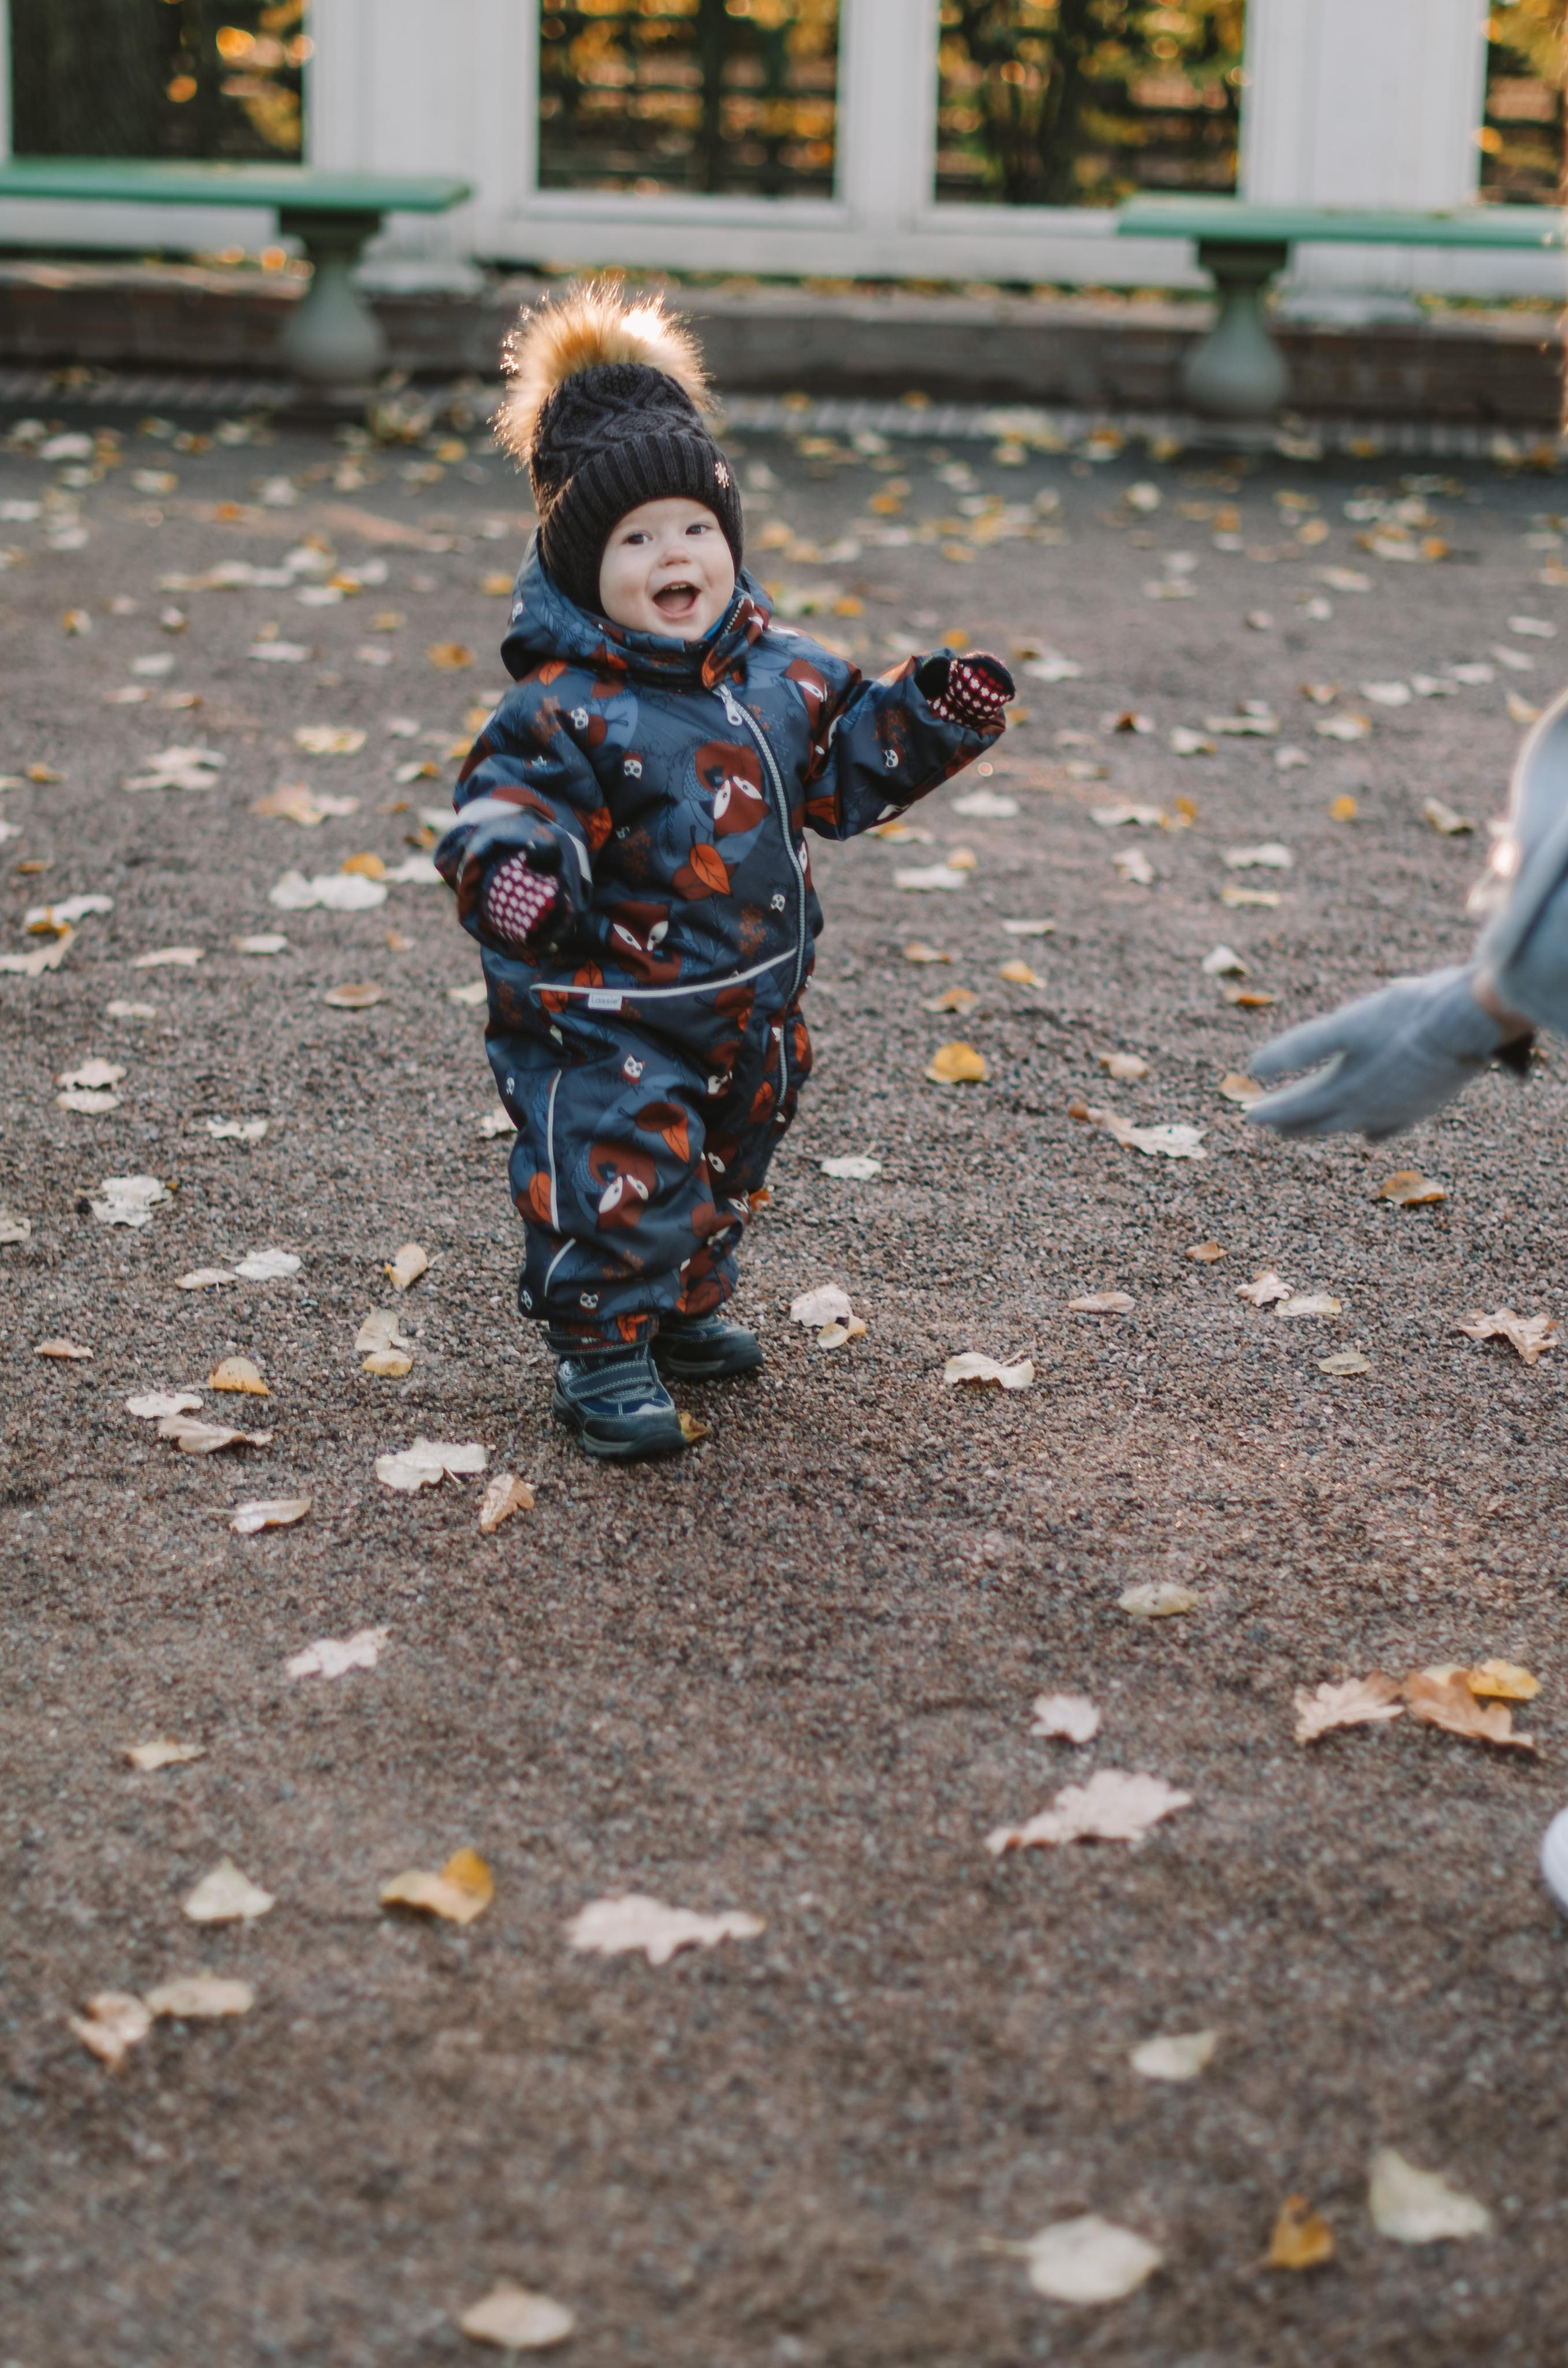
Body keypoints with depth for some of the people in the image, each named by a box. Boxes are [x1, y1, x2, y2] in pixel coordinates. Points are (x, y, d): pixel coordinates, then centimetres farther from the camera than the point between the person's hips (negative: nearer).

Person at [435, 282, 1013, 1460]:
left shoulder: (782, 671, 2)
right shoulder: (567, 709, -20)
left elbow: (841, 768, 15)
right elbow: (511, 798, -24)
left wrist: (931, 716, 5)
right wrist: (511, 865, -45)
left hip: (751, 1004, 7)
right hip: (608, 1016, -7)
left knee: (726, 1173, 23)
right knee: (622, 1176, -9)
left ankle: (683, 1309, 44)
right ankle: (603, 1352, 9)